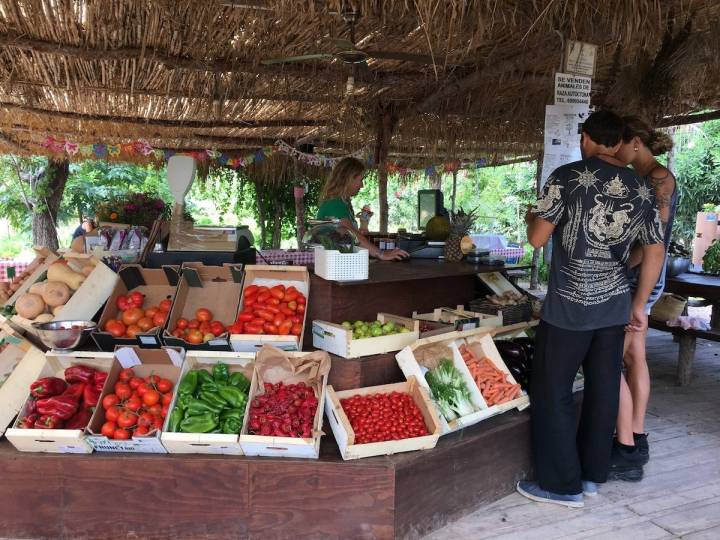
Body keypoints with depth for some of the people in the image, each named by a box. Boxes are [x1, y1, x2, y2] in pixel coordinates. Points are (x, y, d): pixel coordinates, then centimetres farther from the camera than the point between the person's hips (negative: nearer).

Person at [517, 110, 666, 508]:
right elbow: (655, 253, 10)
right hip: (615, 305, 6)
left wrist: (531, 217, 13)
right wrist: (639, 305, 18)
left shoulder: (568, 177, -9)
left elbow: (537, 239, -10)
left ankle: (562, 484, 13)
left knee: (552, 391, 5)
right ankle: (592, 475, 27)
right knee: (603, 390, 14)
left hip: (569, 306, -6)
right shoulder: (641, 189, 7)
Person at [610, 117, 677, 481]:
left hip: (637, 281, -10)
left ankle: (627, 454, 1)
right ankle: (636, 441, 22)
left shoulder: (659, 177, -14)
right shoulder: (643, 179, 13)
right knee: (634, 356, 12)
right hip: (636, 279, 10)